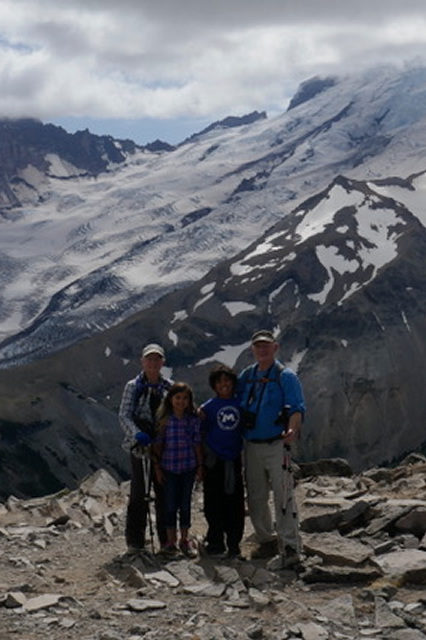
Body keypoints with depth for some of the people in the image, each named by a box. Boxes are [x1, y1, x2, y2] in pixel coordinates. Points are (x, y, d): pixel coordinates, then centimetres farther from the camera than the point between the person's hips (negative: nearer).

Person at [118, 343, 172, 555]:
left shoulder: (169, 387, 10)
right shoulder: (133, 386, 2)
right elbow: (124, 415, -6)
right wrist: (136, 433, -22)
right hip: (140, 446, -3)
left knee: (165, 493, 7)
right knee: (139, 493, -2)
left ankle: (166, 539, 17)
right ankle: (135, 541, 5)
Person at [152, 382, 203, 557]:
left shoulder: (193, 419, -2)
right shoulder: (163, 419, -6)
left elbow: (197, 443, 3)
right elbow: (158, 444, -1)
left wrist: (200, 466, 3)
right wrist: (157, 467, -2)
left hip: (188, 467, 1)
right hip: (169, 468, -1)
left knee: (185, 504, 9)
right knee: (171, 505, 6)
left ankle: (185, 540, 21)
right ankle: (171, 541, 18)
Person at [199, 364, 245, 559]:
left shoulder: (240, 404, 4)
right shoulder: (208, 407, 0)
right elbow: (202, 434, 5)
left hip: (234, 460, 1)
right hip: (214, 461, -1)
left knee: (235, 503, 2)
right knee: (214, 503, 3)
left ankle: (234, 544, 9)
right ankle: (215, 542, 14)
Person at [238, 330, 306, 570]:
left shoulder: (286, 376, -4)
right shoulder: (246, 376, 13)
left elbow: (297, 409, -13)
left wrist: (293, 430, -33)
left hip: (276, 445, -6)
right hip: (251, 445, 6)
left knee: (283, 496, -11)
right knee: (255, 498, 12)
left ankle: (290, 549, -11)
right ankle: (267, 541, 25)